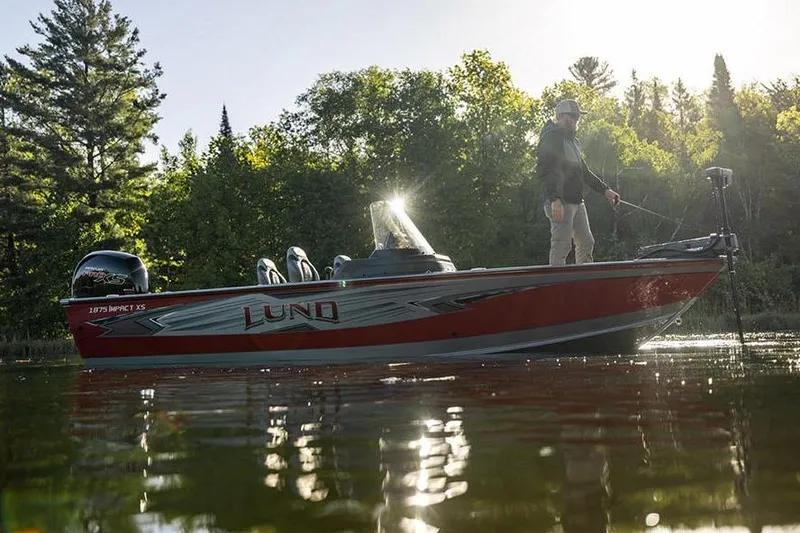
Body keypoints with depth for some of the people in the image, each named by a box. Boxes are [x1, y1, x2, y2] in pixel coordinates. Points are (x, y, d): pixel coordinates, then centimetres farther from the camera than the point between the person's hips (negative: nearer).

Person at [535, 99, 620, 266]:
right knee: (561, 246, -9)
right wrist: (555, 200, -28)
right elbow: (544, 171, -19)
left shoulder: (572, 140, 22)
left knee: (586, 243, 11)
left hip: (577, 202, 10)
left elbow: (584, 172, 29)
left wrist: (605, 190, 23)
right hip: (560, 203, -10)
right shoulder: (551, 138, -9)